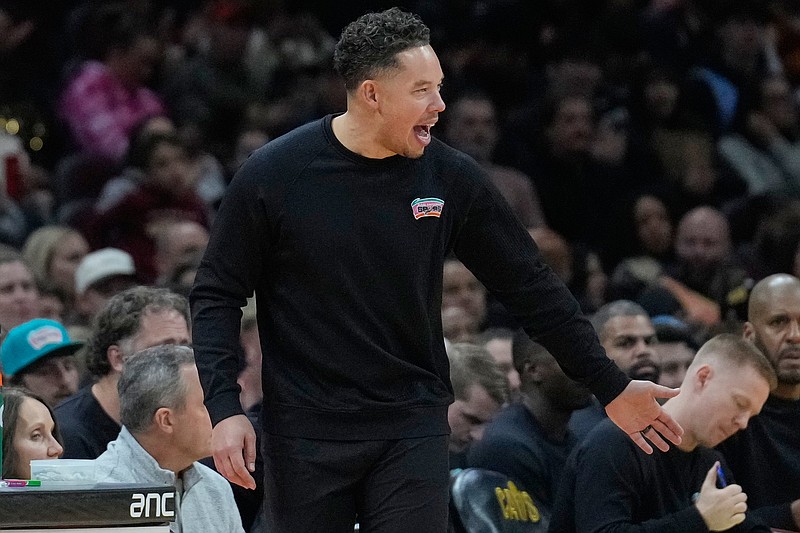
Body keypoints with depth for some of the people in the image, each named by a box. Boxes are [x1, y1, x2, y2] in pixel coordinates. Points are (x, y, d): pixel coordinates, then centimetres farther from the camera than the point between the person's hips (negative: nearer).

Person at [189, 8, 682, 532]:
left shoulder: (451, 178, -1)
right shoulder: (273, 175, -7)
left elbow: (530, 286, 7)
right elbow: (218, 294, 0)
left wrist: (611, 387, 8)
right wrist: (225, 408, -11)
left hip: (413, 426, 1)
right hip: (306, 428, -1)